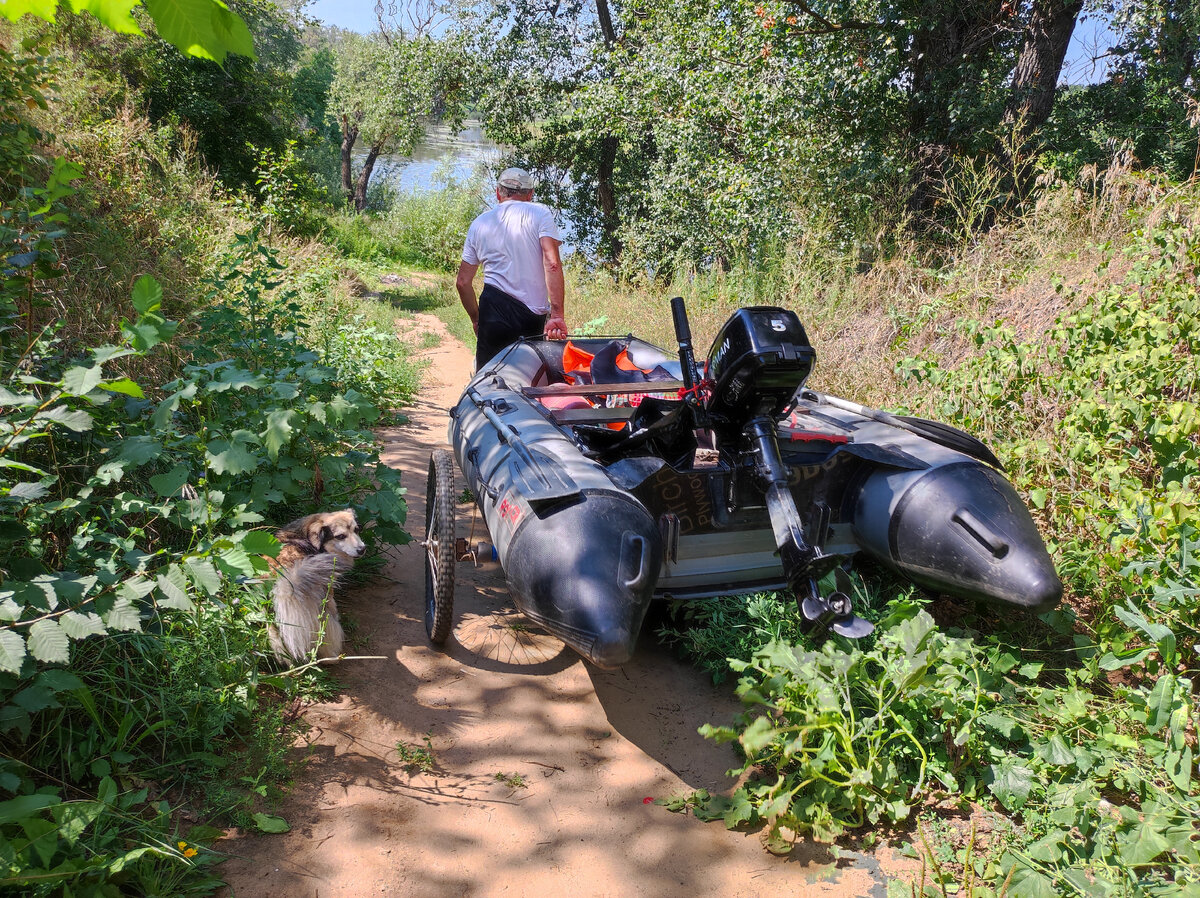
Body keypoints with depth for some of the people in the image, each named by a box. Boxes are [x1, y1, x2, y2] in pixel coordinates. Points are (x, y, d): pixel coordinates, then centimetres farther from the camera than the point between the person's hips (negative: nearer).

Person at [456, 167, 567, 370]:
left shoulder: (479, 224, 15)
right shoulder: (540, 213, 5)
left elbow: (462, 282, 13)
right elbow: (552, 264, -10)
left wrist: (476, 319, 25)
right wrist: (557, 314, -15)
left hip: (494, 307, 2)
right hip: (534, 315, -2)